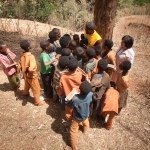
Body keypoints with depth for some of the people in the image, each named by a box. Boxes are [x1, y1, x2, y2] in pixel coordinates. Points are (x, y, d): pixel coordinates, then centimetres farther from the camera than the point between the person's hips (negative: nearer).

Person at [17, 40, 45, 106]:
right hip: (31, 76, -7)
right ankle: (37, 102, 29)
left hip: (25, 75, 8)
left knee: (27, 85, 36)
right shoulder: (31, 56, -34)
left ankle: (25, 93, 64)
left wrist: (18, 71, 19)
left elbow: (19, 65, 2)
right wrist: (35, 68, -23)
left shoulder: (21, 55, -10)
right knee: (36, 89, 13)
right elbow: (31, 69, -45)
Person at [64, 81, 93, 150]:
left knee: (73, 131, 18)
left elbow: (69, 106, -21)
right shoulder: (90, 95, -30)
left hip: (77, 117, -5)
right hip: (86, 115, 5)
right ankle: (85, 130, 71)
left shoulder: (75, 99, -43)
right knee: (85, 122, 39)